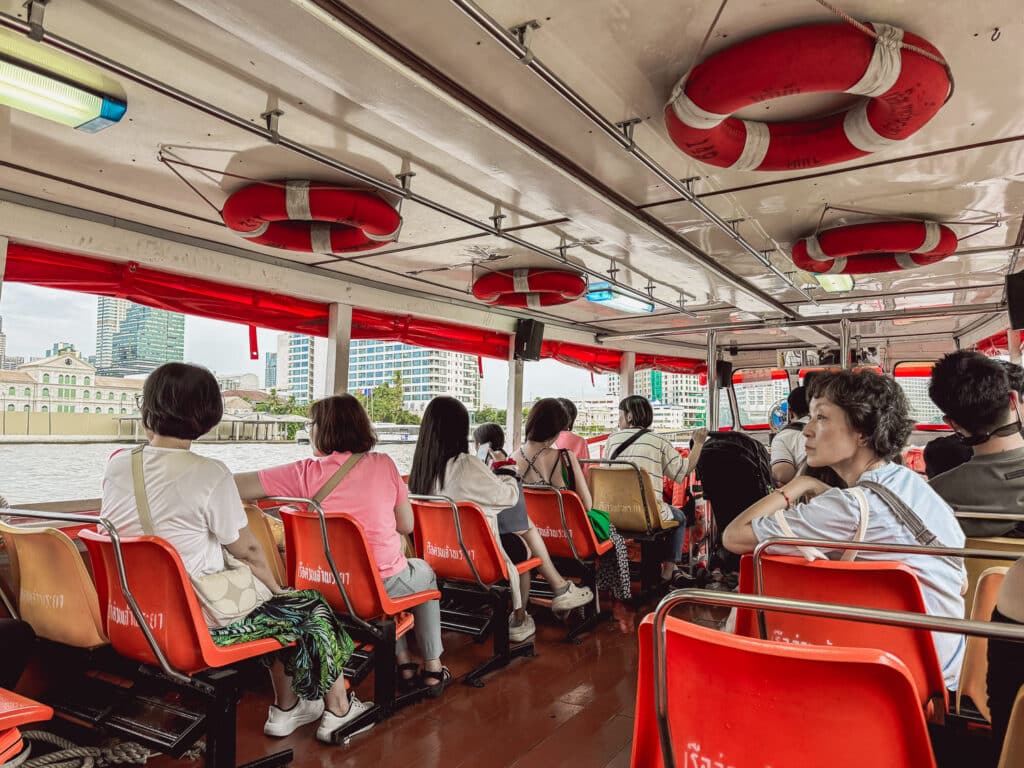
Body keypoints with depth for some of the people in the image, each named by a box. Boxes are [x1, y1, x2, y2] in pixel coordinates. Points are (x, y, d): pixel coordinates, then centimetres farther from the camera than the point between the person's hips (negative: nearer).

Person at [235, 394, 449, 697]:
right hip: (383, 584, -2)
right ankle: (432, 668, 32)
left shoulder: (305, 473, -10)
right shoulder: (383, 464, -8)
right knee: (424, 572, 33)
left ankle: (404, 662, 35)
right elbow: (406, 525, -1)